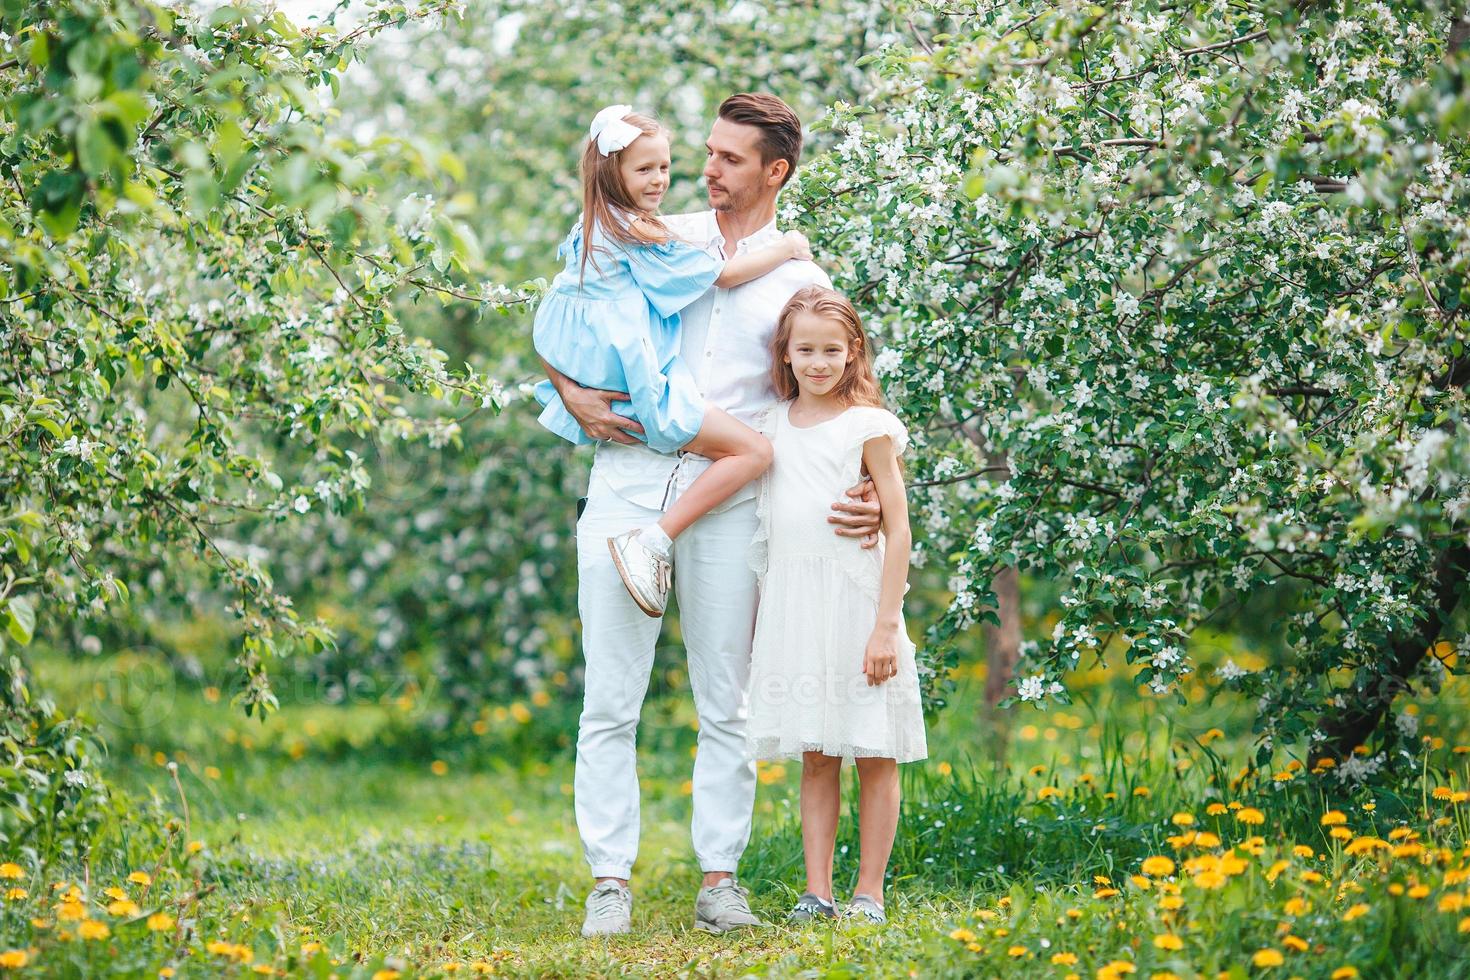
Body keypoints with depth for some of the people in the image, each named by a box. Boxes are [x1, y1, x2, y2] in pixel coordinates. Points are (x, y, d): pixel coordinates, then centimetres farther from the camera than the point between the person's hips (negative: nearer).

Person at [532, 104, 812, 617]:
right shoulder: (638, 235, -14)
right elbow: (724, 274, -10)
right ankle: (652, 542, -17)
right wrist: (785, 248, 3)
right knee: (753, 450, -13)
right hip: (641, 395, -10)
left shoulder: (589, 229, 11)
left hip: (597, 383, 10)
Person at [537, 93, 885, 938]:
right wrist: (572, 391, -3)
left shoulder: (801, 282, 9)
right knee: (611, 700, -2)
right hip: (629, 480, 1)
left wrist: (864, 492, -8)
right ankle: (611, 881, 3)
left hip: (727, 496, 0)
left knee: (727, 704, 5)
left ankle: (720, 878, 12)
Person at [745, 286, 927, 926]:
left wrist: (886, 626, -14)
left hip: (856, 601, -4)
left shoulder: (869, 427, -4)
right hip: (792, 604, 4)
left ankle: (868, 892, 8)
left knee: (875, 757, 2)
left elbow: (898, 530, -8)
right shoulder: (773, 423, 11)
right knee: (815, 758, 7)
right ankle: (816, 892, 10)